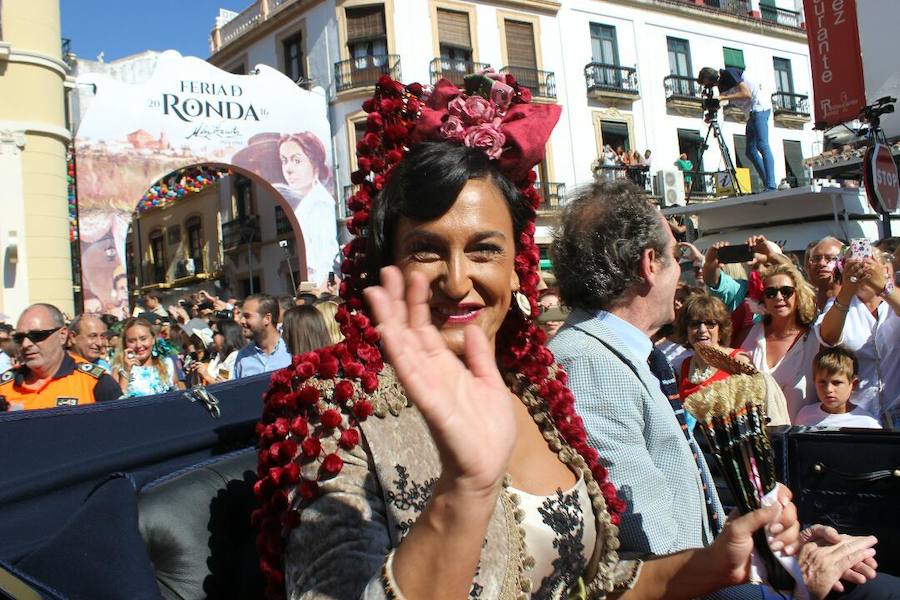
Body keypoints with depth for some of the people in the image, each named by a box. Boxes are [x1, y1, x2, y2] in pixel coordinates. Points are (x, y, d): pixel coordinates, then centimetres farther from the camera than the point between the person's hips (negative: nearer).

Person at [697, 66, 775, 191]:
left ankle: (771, 187, -28)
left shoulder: (729, 73, -13)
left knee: (762, 146, -20)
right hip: (750, 113, 10)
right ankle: (768, 185, 5)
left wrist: (722, 97, -21)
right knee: (751, 151, 5)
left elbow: (746, 94, -21)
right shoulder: (721, 84, 13)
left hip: (760, 107, -10)